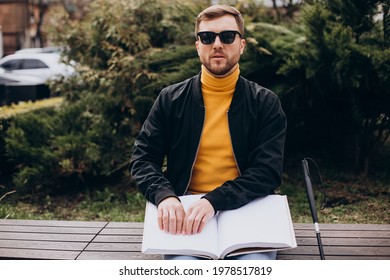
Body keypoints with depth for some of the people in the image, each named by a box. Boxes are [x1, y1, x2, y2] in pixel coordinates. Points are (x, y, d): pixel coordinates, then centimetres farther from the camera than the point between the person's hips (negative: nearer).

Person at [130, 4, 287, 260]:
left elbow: (268, 170, -5)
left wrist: (215, 201, -21)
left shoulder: (265, 103, 4)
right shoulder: (171, 99, 8)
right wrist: (164, 196, -17)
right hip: (185, 214, 0)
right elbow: (143, 159, 6)